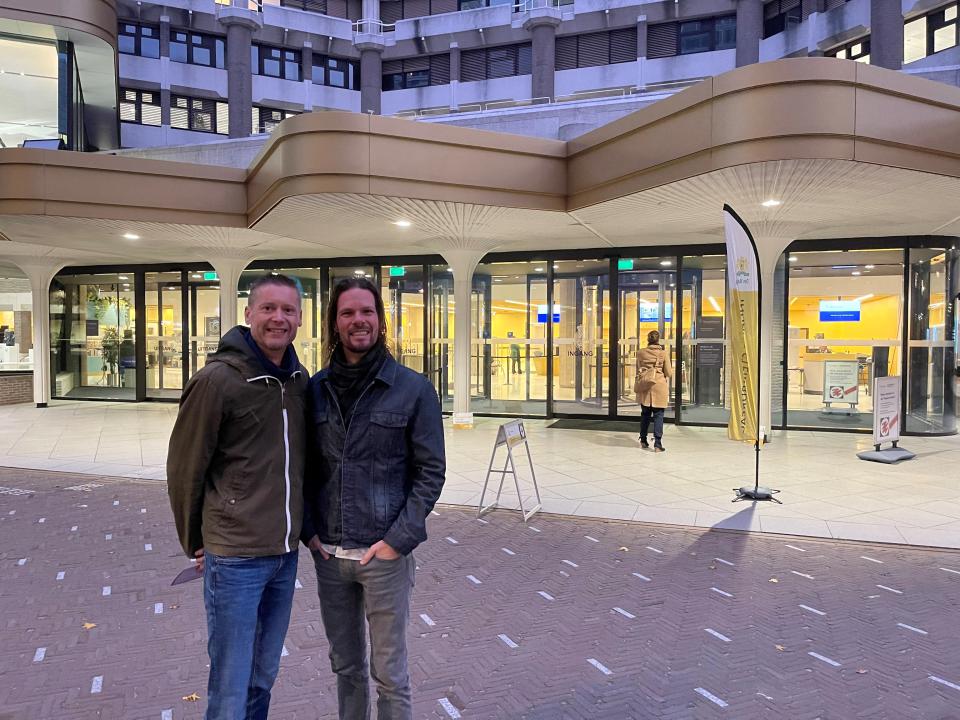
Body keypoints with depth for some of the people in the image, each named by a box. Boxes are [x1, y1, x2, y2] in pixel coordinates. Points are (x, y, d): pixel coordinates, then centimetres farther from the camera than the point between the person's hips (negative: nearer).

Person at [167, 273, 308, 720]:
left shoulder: (299, 379, 4)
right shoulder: (217, 379, -13)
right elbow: (184, 468, -6)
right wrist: (195, 543, 3)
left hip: (286, 553, 6)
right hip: (235, 557, -5)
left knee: (263, 676, 19)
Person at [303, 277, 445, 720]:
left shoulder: (414, 389, -7)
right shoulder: (316, 389, 3)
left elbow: (431, 471, -7)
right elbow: (306, 467, 10)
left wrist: (398, 539, -12)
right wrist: (309, 529, 0)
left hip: (385, 554, -3)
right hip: (327, 554, 4)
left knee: (388, 674, 9)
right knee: (346, 666, 19)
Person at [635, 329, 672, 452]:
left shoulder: (640, 352, 2)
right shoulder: (663, 353, -3)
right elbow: (668, 373, 2)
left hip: (644, 384, 3)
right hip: (659, 384, -3)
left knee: (645, 413, 15)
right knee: (658, 414, 0)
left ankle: (643, 441, 23)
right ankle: (657, 444, -3)